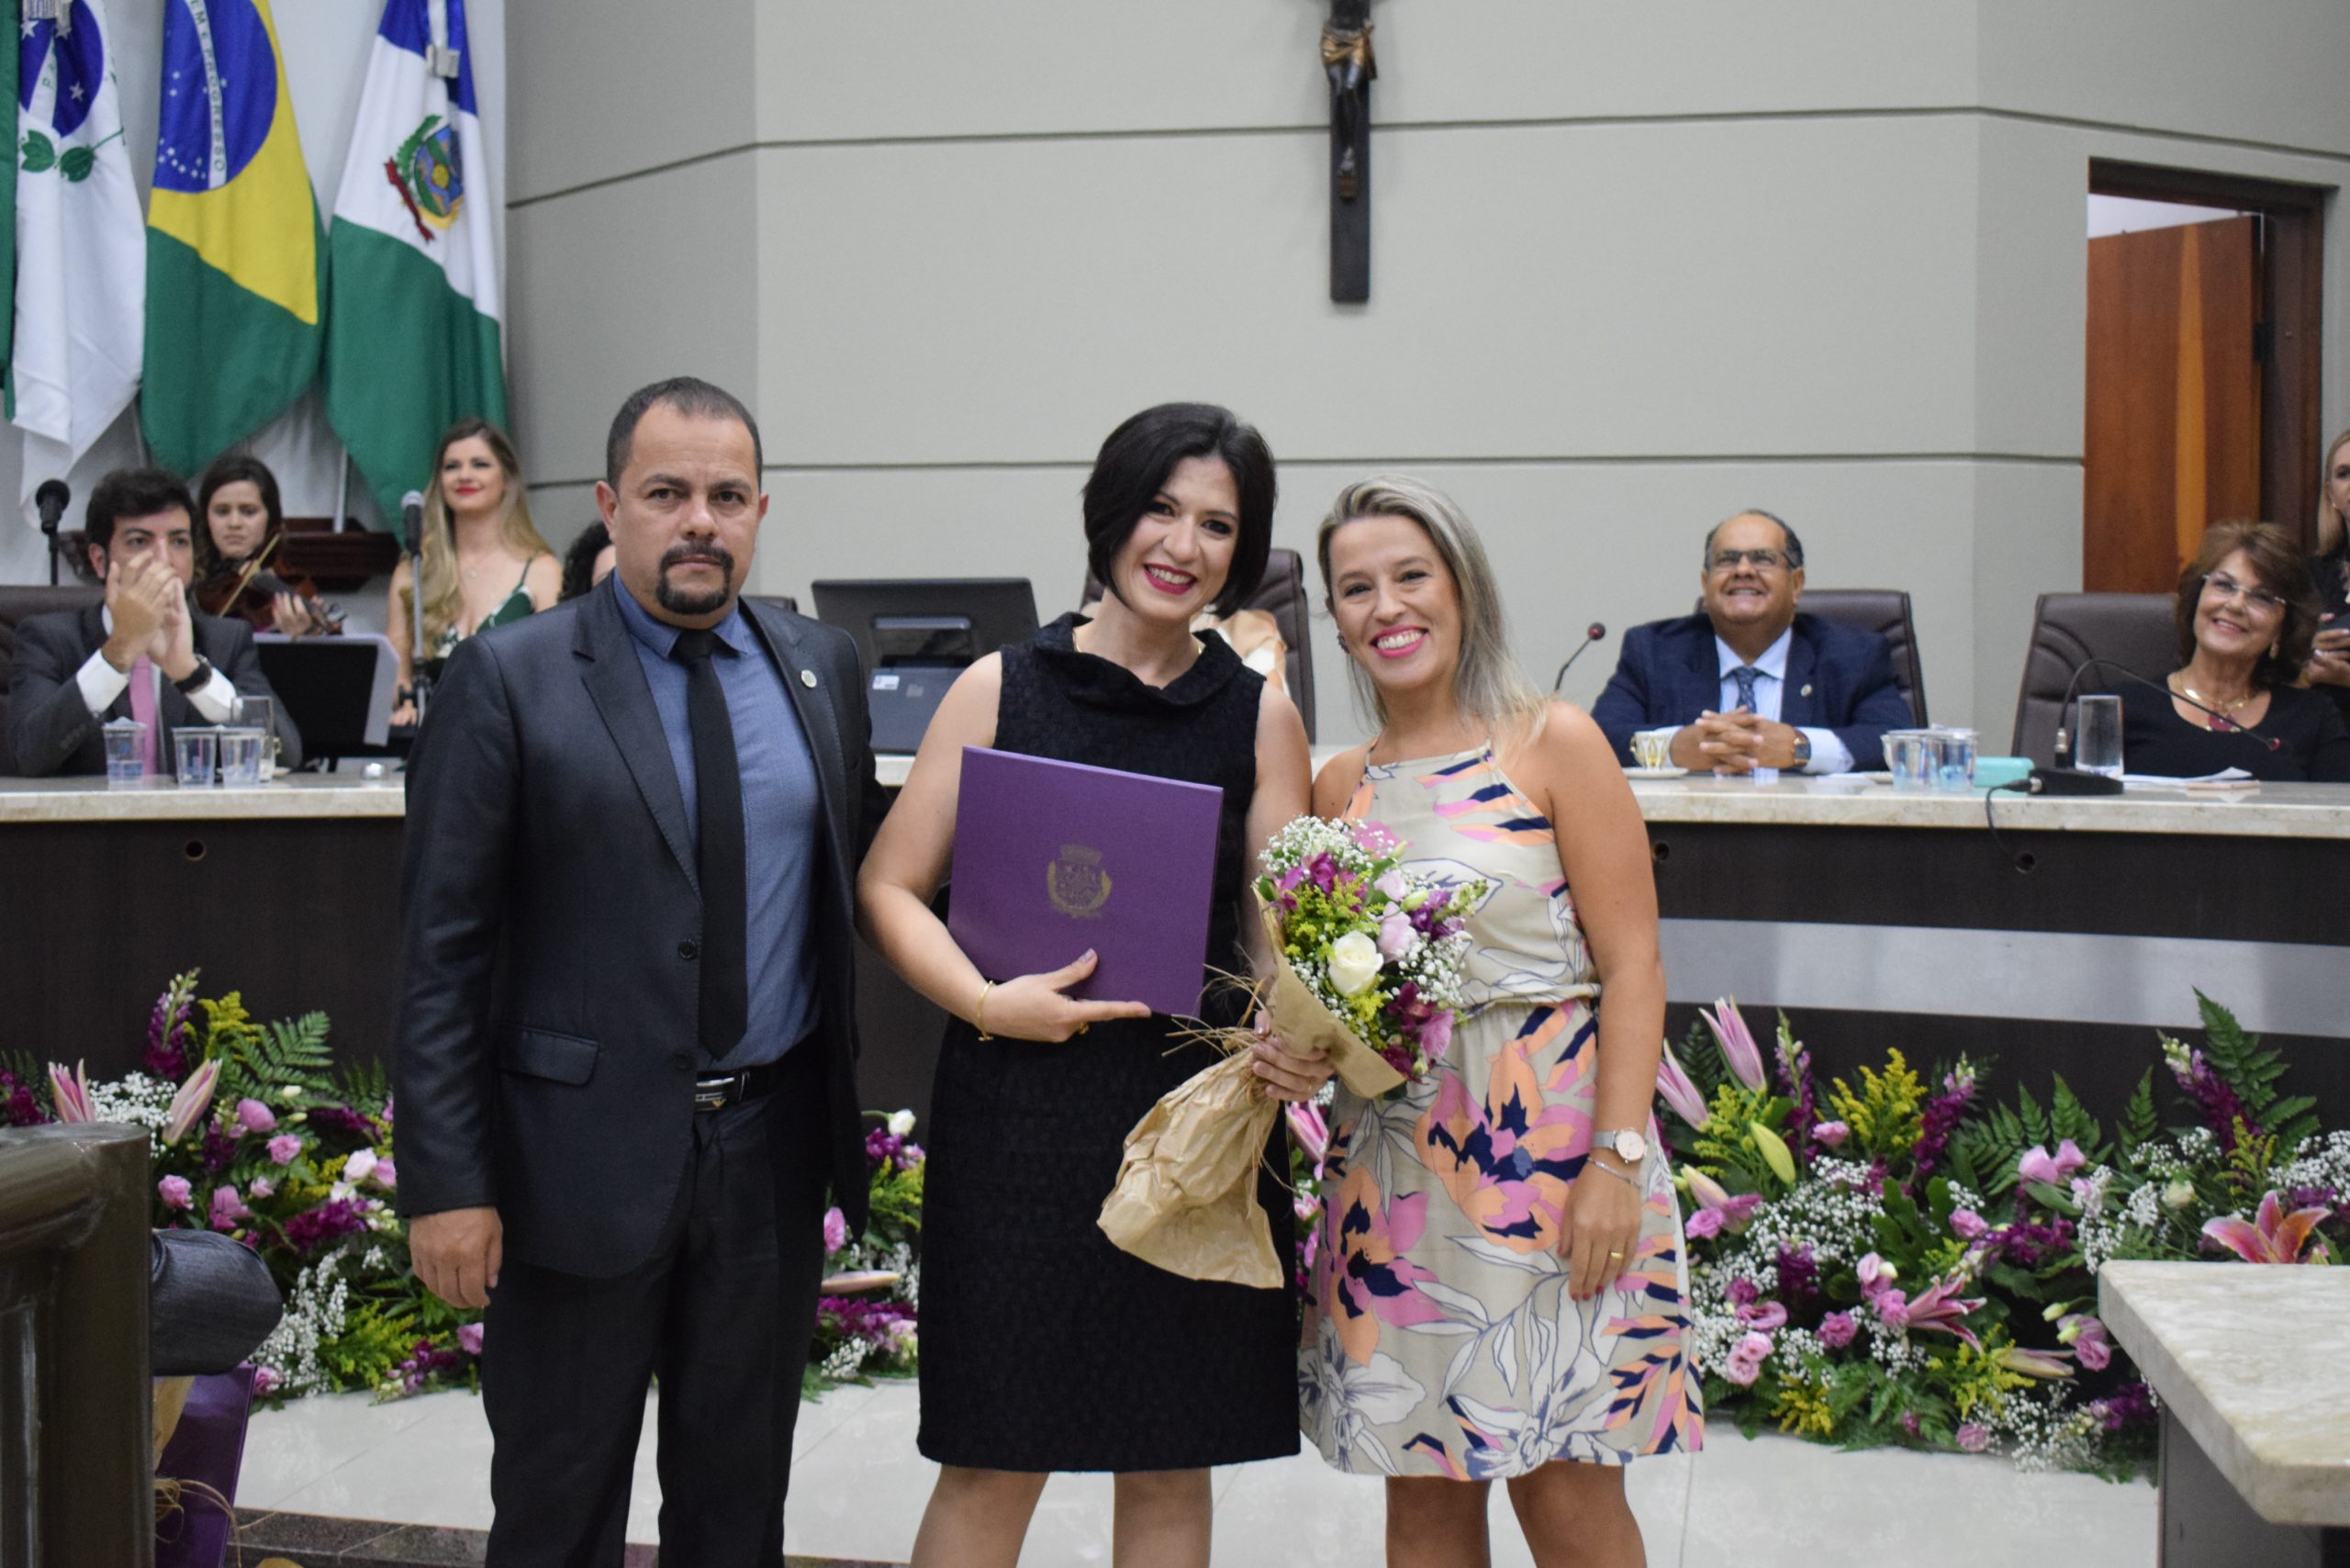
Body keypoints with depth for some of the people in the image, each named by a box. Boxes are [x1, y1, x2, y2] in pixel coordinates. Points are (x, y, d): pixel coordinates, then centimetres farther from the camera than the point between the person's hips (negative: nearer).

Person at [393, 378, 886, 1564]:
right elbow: (441, 949, -8)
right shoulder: (509, 679, -7)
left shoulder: (821, 667, 7)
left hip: (772, 1151, 4)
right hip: (583, 1151, -4)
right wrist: (445, 1183, -12)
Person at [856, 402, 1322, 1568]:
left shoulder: (1260, 715, 6)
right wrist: (988, 1003, -15)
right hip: (1020, 1111, -2)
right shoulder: (1001, 689, 2)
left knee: (1171, 1464, 11)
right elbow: (890, 887, 1)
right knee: (994, 1465, 4)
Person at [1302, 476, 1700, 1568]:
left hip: (1549, 1143, -5)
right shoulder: (1338, 786, 10)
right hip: (1391, 1161, 5)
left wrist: (1616, 1159, -16)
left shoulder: (1553, 745, -3)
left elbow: (1632, 970, -8)